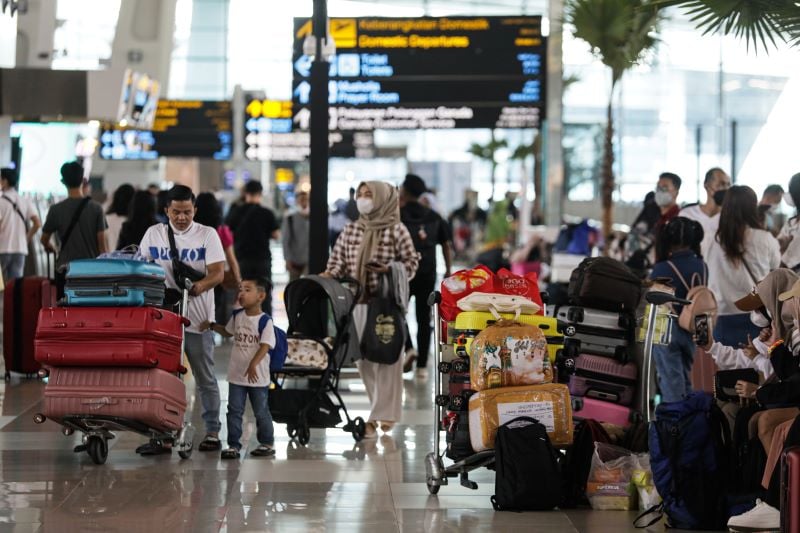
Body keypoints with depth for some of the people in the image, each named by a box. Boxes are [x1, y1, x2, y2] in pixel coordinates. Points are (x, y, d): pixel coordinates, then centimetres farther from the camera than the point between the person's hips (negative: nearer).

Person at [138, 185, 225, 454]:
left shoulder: (207, 235, 0)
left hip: (198, 318, -2)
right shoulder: (153, 234, 8)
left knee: (205, 378, 7)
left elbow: (217, 273, -8)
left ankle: (213, 432, 17)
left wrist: (200, 286, -28)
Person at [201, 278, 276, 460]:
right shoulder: (237, 316, 5)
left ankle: (267, 443, 21)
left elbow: (265, 346, -22)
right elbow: (228, 332, 26)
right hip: (236, 374, 5)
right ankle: (233, 445, 6)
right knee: (234, 411, 3)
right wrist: (212, 326, 15)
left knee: (261, 411, 7)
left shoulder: (265, 321, -13)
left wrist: (253, 365, -33)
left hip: (257, 376, -5)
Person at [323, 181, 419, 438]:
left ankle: (380, 416, -1)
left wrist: (389, 270, -15)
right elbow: (338, 258, 14)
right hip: (358, 302, 5)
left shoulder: (396, 230, -2)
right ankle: (386, 410, 19)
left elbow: (411, 262, 0)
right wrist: (332, 273, -5)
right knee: (363, 358, 6)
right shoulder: (350, 230, 11)